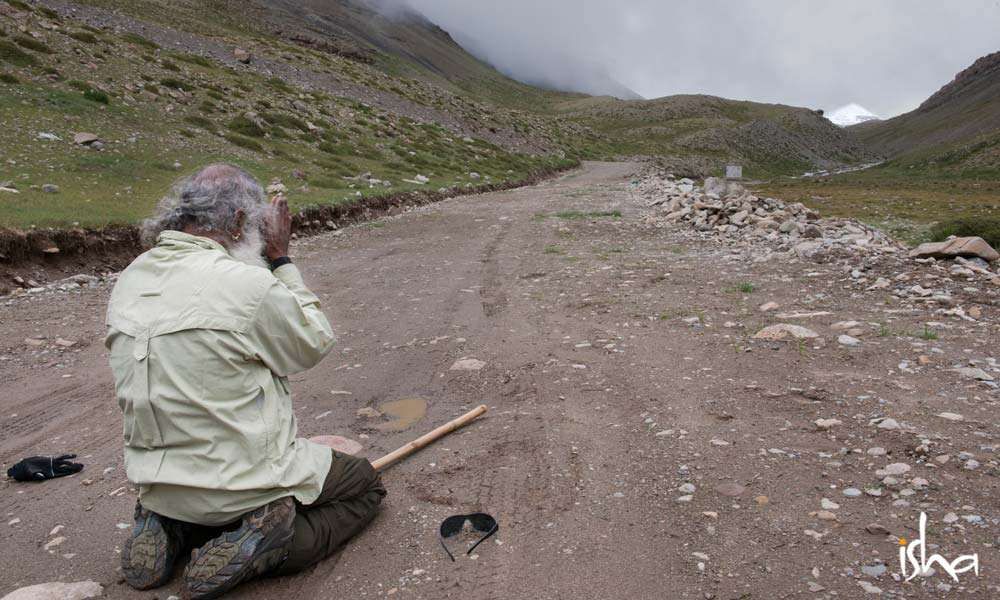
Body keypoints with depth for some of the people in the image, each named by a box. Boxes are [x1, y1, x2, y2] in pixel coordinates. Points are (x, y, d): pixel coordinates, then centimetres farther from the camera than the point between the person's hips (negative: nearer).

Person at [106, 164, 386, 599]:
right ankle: (257, 547, -6)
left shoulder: (129, 281, -2)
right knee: (365, 484, 16)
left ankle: (170, 530, 13)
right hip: (242, 483, -7)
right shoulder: (246, 284, -26)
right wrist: (281, 260, -5)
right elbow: (314, 343, -9)